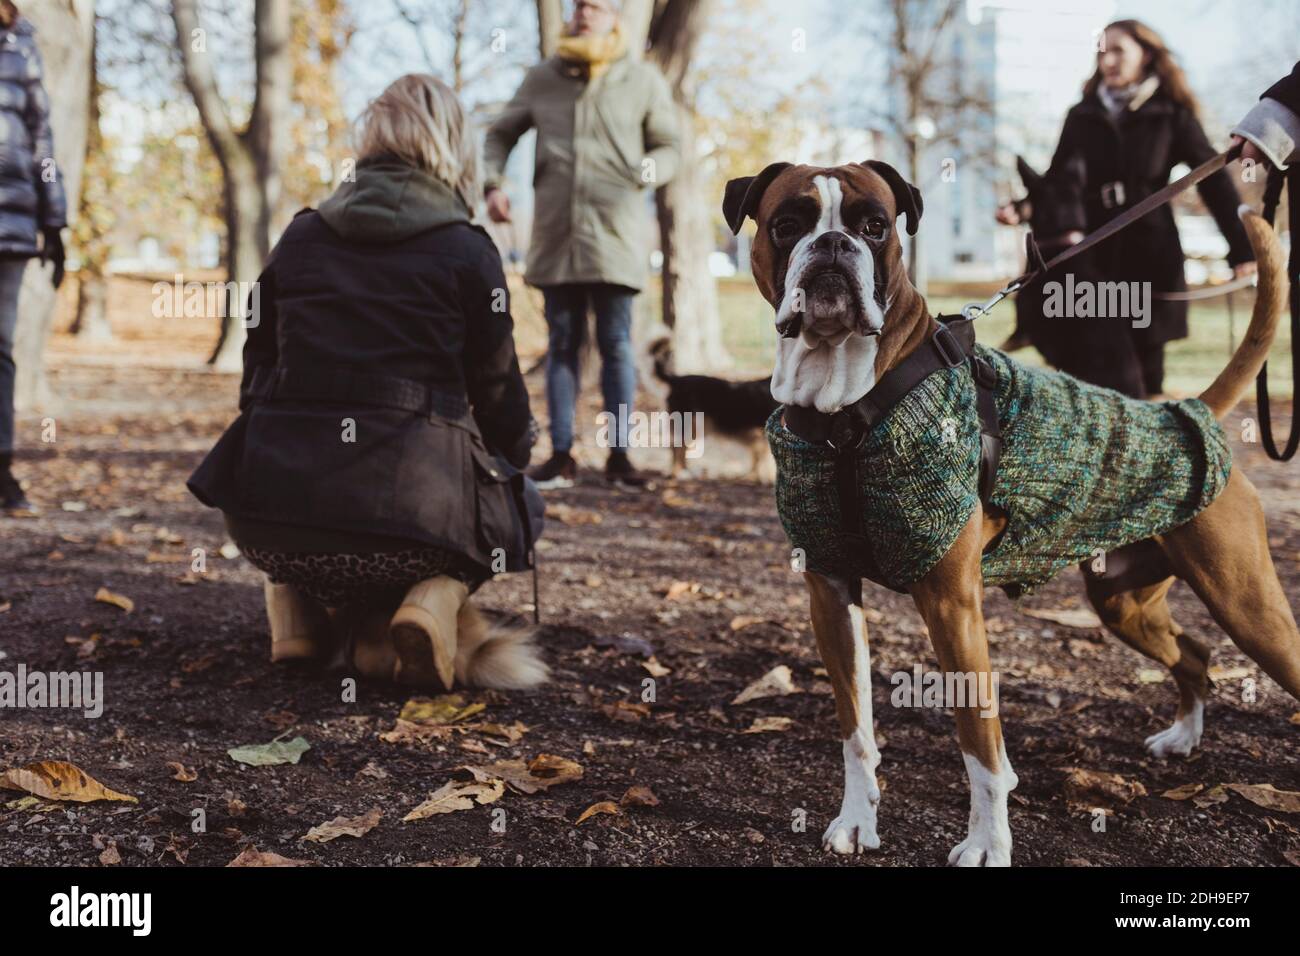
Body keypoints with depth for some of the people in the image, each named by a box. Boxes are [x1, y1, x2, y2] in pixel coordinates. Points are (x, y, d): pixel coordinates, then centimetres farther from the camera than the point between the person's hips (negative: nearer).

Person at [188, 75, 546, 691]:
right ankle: (434, 595, -3)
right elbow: (498, 392, 8)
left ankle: (298, 602, 14)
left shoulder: (299, 236, 11)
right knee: (519, 501, 28)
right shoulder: (466, 251, 2)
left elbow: (256, 374, 17)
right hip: (410, 516, -4)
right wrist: (520, 447, 30)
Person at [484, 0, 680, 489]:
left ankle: (619, 453, 9)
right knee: (562, 345, 7)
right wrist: (493, 183, 0)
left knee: (616, 345, 2)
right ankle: (561, 455, 11)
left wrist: (649, 169, -15)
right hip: (555, 234, 2)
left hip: (615, 234, -2)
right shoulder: (541, 78, 8)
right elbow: (500, 134, 16)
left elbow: (668, 149, 7)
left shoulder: (643, 81, 3)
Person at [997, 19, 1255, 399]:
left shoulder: (1171, 114, 3)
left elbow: (1213, 180, 2)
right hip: (1095, 256, 1)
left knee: (1146, 362, 4)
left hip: (1151, 256, -1)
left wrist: (1242, 249, -4)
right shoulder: (1083, 116, 10)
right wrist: (1023, 208, -6)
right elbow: (1059, 178, 14)